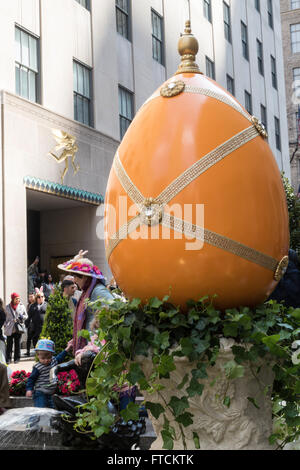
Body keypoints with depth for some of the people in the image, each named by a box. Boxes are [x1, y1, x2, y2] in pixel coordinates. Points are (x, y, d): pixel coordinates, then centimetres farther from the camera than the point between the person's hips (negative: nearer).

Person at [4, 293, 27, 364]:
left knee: (17, 344, 4)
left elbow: (26, 316, 12)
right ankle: (8, 359, 3)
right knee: (9, 344, -2)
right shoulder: (7, 307, 6)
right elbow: (5, 317, 13)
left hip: (18, 328, 0)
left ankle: (17, 358, 12)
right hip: (9, 329, 0)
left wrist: (22, 317, -9)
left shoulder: (22, 306, 6)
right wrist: (5, 325, 4)